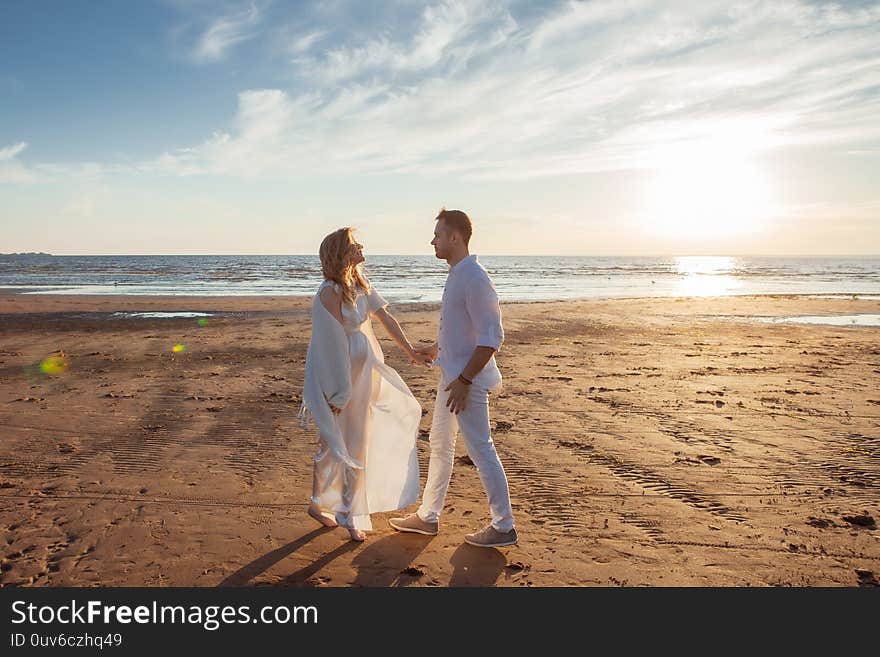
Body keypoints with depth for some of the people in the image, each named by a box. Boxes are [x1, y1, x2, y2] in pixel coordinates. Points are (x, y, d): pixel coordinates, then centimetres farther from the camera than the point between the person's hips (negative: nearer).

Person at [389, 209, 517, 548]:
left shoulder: (474, 279, -21)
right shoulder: (456, 275, 11)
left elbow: (491, 337, -24)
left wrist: (464, 380, -24)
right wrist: (435, 349, 26)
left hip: (467, 381, -10)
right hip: (451, 377, 10)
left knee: (480, 449, -1)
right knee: (439, 444, 17)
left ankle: (503, 526, 13)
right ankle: (428, 516, 31)